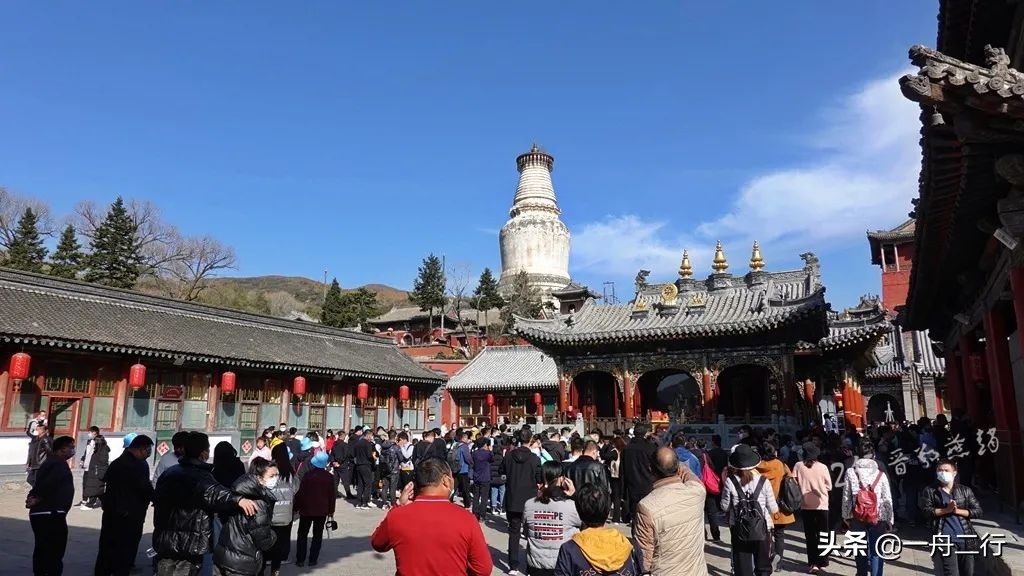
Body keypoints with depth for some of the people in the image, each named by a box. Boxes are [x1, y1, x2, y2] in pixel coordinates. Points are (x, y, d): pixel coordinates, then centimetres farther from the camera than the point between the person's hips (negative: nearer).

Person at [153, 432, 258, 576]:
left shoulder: (168, 472, 8)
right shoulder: (200, 476, -19)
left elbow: (156, 499, 23)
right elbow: (212, 491, -42)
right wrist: (237, 499, -57)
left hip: (163, 541, 8)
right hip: (188, 545, -7)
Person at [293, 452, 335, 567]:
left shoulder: (308, 475, -11)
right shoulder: (329, 477, -3)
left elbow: (300, 493, -10)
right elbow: (332, 495, 1)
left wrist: (296, 508, 0)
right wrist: (331, 510, 11)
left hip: (307, 510, -2)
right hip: (322, 510, 2)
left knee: (302, 535, 10)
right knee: (317, 535, 9)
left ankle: (300, 559, 9)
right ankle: (313, 559, 7)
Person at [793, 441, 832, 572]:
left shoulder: (798, 466, -9)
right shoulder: (823, 467, -10)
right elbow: (829, 486, -1)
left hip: (806, 505, 0)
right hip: (822, 505, 0)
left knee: (810, 535, 11)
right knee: (822, 534, 14)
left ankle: (813, 563, 9)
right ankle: (822, 562, 17)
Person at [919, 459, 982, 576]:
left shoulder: (965, 490, 9)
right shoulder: (930, 491, 2)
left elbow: (978, 511, 5)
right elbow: (925, 510, -6)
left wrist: (957, 511, -9)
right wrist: (946, 510, -15)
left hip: (967, 539, 3)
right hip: (946, 540, -3)